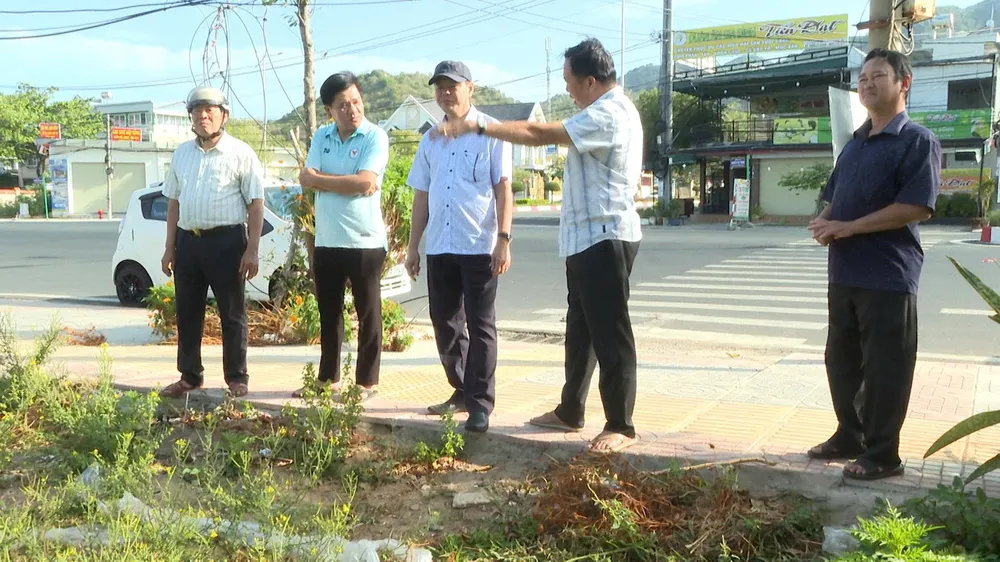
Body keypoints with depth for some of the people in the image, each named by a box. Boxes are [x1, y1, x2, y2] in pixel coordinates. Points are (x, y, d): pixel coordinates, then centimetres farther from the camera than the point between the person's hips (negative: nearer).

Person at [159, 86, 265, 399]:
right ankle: (189, 376, 24)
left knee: (232, 314, 3)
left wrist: (252, 250, -12)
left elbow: (256, 203, -6)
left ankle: (236, 378, 13)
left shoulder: (240, 153, -3)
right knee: (187, 313, 12)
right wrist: (170, 247, 13)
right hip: (188, 240, 5)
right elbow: (173, 202, 17)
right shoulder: (181, 154, 13)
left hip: (226, 240, -5)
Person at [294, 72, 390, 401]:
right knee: (328, 313, 15)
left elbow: (364, 181, -20)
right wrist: (349, 182, -13)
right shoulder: (321, 136, 8)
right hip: (326, 241, 5)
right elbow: (306, 178, -2)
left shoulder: (375, 137, -8)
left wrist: (322, 178, -8)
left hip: (365, 241, -5)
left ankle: (367, 382, 14)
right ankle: (327, 378, 27)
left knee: (367, 314, 5)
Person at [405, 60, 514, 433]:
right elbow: (422, 196, 17)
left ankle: (480, 404, 4)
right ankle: (462, 391, 27)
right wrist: (413, 247, 14)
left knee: (480, 325, -1)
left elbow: (503, 189, -5)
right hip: (439, 248, 6)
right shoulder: (430, 140, 15)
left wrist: (503, 239, -14)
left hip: (479, 246, -6)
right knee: (445, 325, 12)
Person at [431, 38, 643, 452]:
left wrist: (475, 127, -17)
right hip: (588, 238, 11)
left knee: (610, 334, -6)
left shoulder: (606, 115, -17)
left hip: (603, 237, -11)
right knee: (581, 330, 16)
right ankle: (570, 412, 27)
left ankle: (620, 426, 2)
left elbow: (539, 135, -22)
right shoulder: (609, 111, 17)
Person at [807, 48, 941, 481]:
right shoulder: (855, 143, 17)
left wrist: (847, 227, -18)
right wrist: (825, 224, -2)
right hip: (844, 273, 8)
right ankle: (850, 436, 29)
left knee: (884, 367, 0)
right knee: (841, 360, 14)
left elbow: (916, 207, -18)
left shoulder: (917, 141, -7)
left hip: (888, 275, -8)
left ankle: (882, 453, 11)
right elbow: (834, 197, 22)